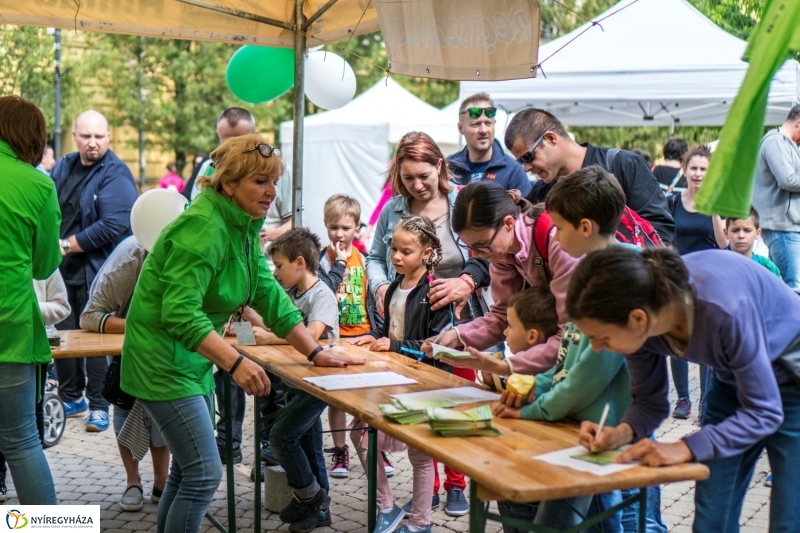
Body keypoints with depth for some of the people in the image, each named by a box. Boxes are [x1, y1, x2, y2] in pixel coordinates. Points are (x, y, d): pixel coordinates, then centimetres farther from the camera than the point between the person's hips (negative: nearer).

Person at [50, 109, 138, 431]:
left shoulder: (116, 174, -11)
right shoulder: (64, 167, 11)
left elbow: (114, 226, -21)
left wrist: (68, 245, -15)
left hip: (98, 272, -6)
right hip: (62, 270, 7)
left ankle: (99, 405, 12)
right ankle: (71, 398, 29)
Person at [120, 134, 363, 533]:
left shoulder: (244, 225, 6)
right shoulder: (203, 229, -24)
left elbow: (269, 293, 8)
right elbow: (180, 314, -31)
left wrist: (315, 352, 5)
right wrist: (236, 363, -37)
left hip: (193, 359, 10)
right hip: (163, 361, -10)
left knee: (187, 471, 17)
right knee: (204, 474, -10)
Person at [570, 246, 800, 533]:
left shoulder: (722, 309, -39)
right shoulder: (637, 322, -21)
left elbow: (764, 412, -29)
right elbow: (650, 401, -6)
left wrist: (685, 448, -37)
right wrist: (623, 432, -25)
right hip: (732, 379, 5)